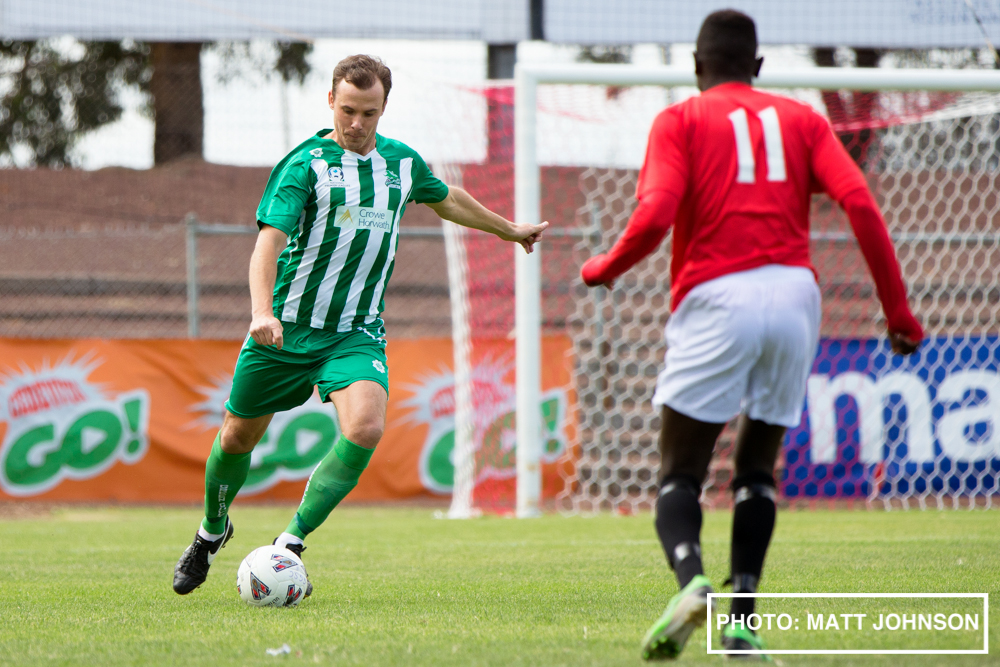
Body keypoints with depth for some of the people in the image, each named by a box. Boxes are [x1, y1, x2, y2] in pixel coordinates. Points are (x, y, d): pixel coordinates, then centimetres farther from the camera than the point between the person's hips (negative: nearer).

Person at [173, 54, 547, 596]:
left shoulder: (401, 162, 6)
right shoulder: (305, 164, -12)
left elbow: (448, 200, 29)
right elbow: (269, 240, -24)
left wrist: (509, 230, 41)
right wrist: (262, 311, -40)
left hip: (357, 333, 2)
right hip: (287, 328, -2)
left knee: (365, 428, -24)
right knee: (238, 435, 9)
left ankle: (291, 542, -14)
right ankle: (212, 532, 39)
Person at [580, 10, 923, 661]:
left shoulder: (680, 120, 8)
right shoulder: (802, 119, 17)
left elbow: (654, 219, -7)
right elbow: (860, 202, 2)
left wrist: (603, 268, 11)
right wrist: (897, 308, 3)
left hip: (716, 297, -3)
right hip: (793, 293, 3)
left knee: (680, 472, 2)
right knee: (757, 468, 15)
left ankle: (690, 580, -27)